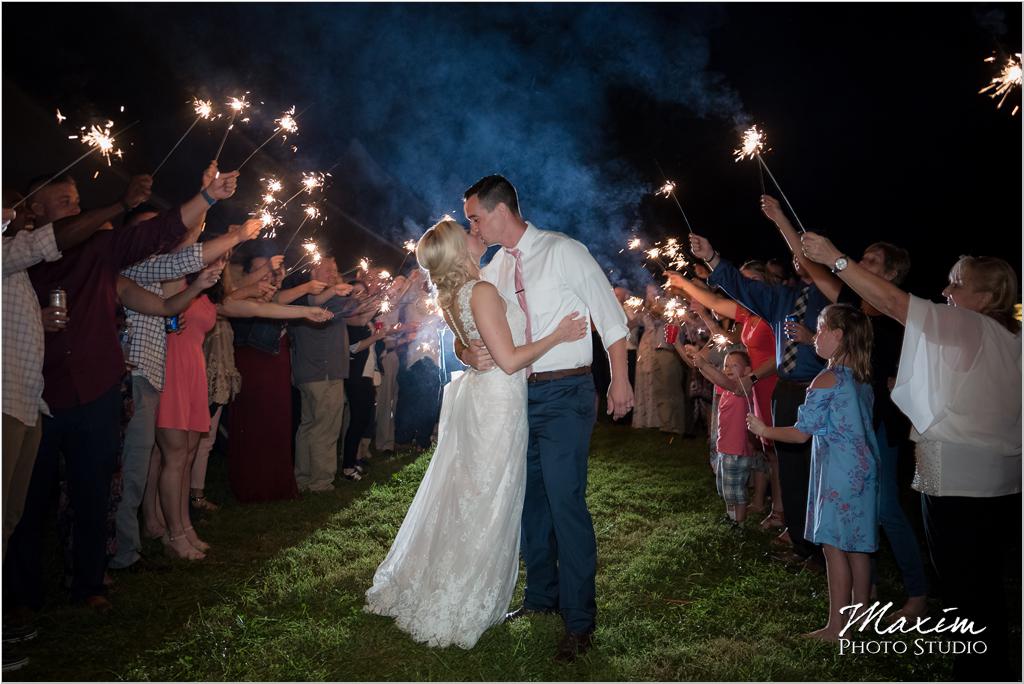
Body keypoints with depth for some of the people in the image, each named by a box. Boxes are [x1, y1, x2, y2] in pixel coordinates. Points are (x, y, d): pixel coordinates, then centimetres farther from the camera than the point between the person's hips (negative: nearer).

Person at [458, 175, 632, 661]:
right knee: (529, 497, 15)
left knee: (565, 501, -9)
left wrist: (619, 382, -8)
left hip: (564, 394, -7)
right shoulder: (493, 270, 9)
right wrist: (469, 354, -12)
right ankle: (541, 596, 32)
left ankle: (580, 619, 5)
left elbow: (610, 315, -7)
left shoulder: (564, 252, -8)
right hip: (516, 394, 7)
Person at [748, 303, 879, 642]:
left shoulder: (827, 379, -15)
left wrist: (763, 430, 0)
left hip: (838, 474, -8)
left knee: (835, 548, -1)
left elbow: (801, 432, -13)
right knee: (858, 548, 16)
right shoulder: (863, 378, 9)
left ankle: (836, 625, 6)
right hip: (864, 471, 8)